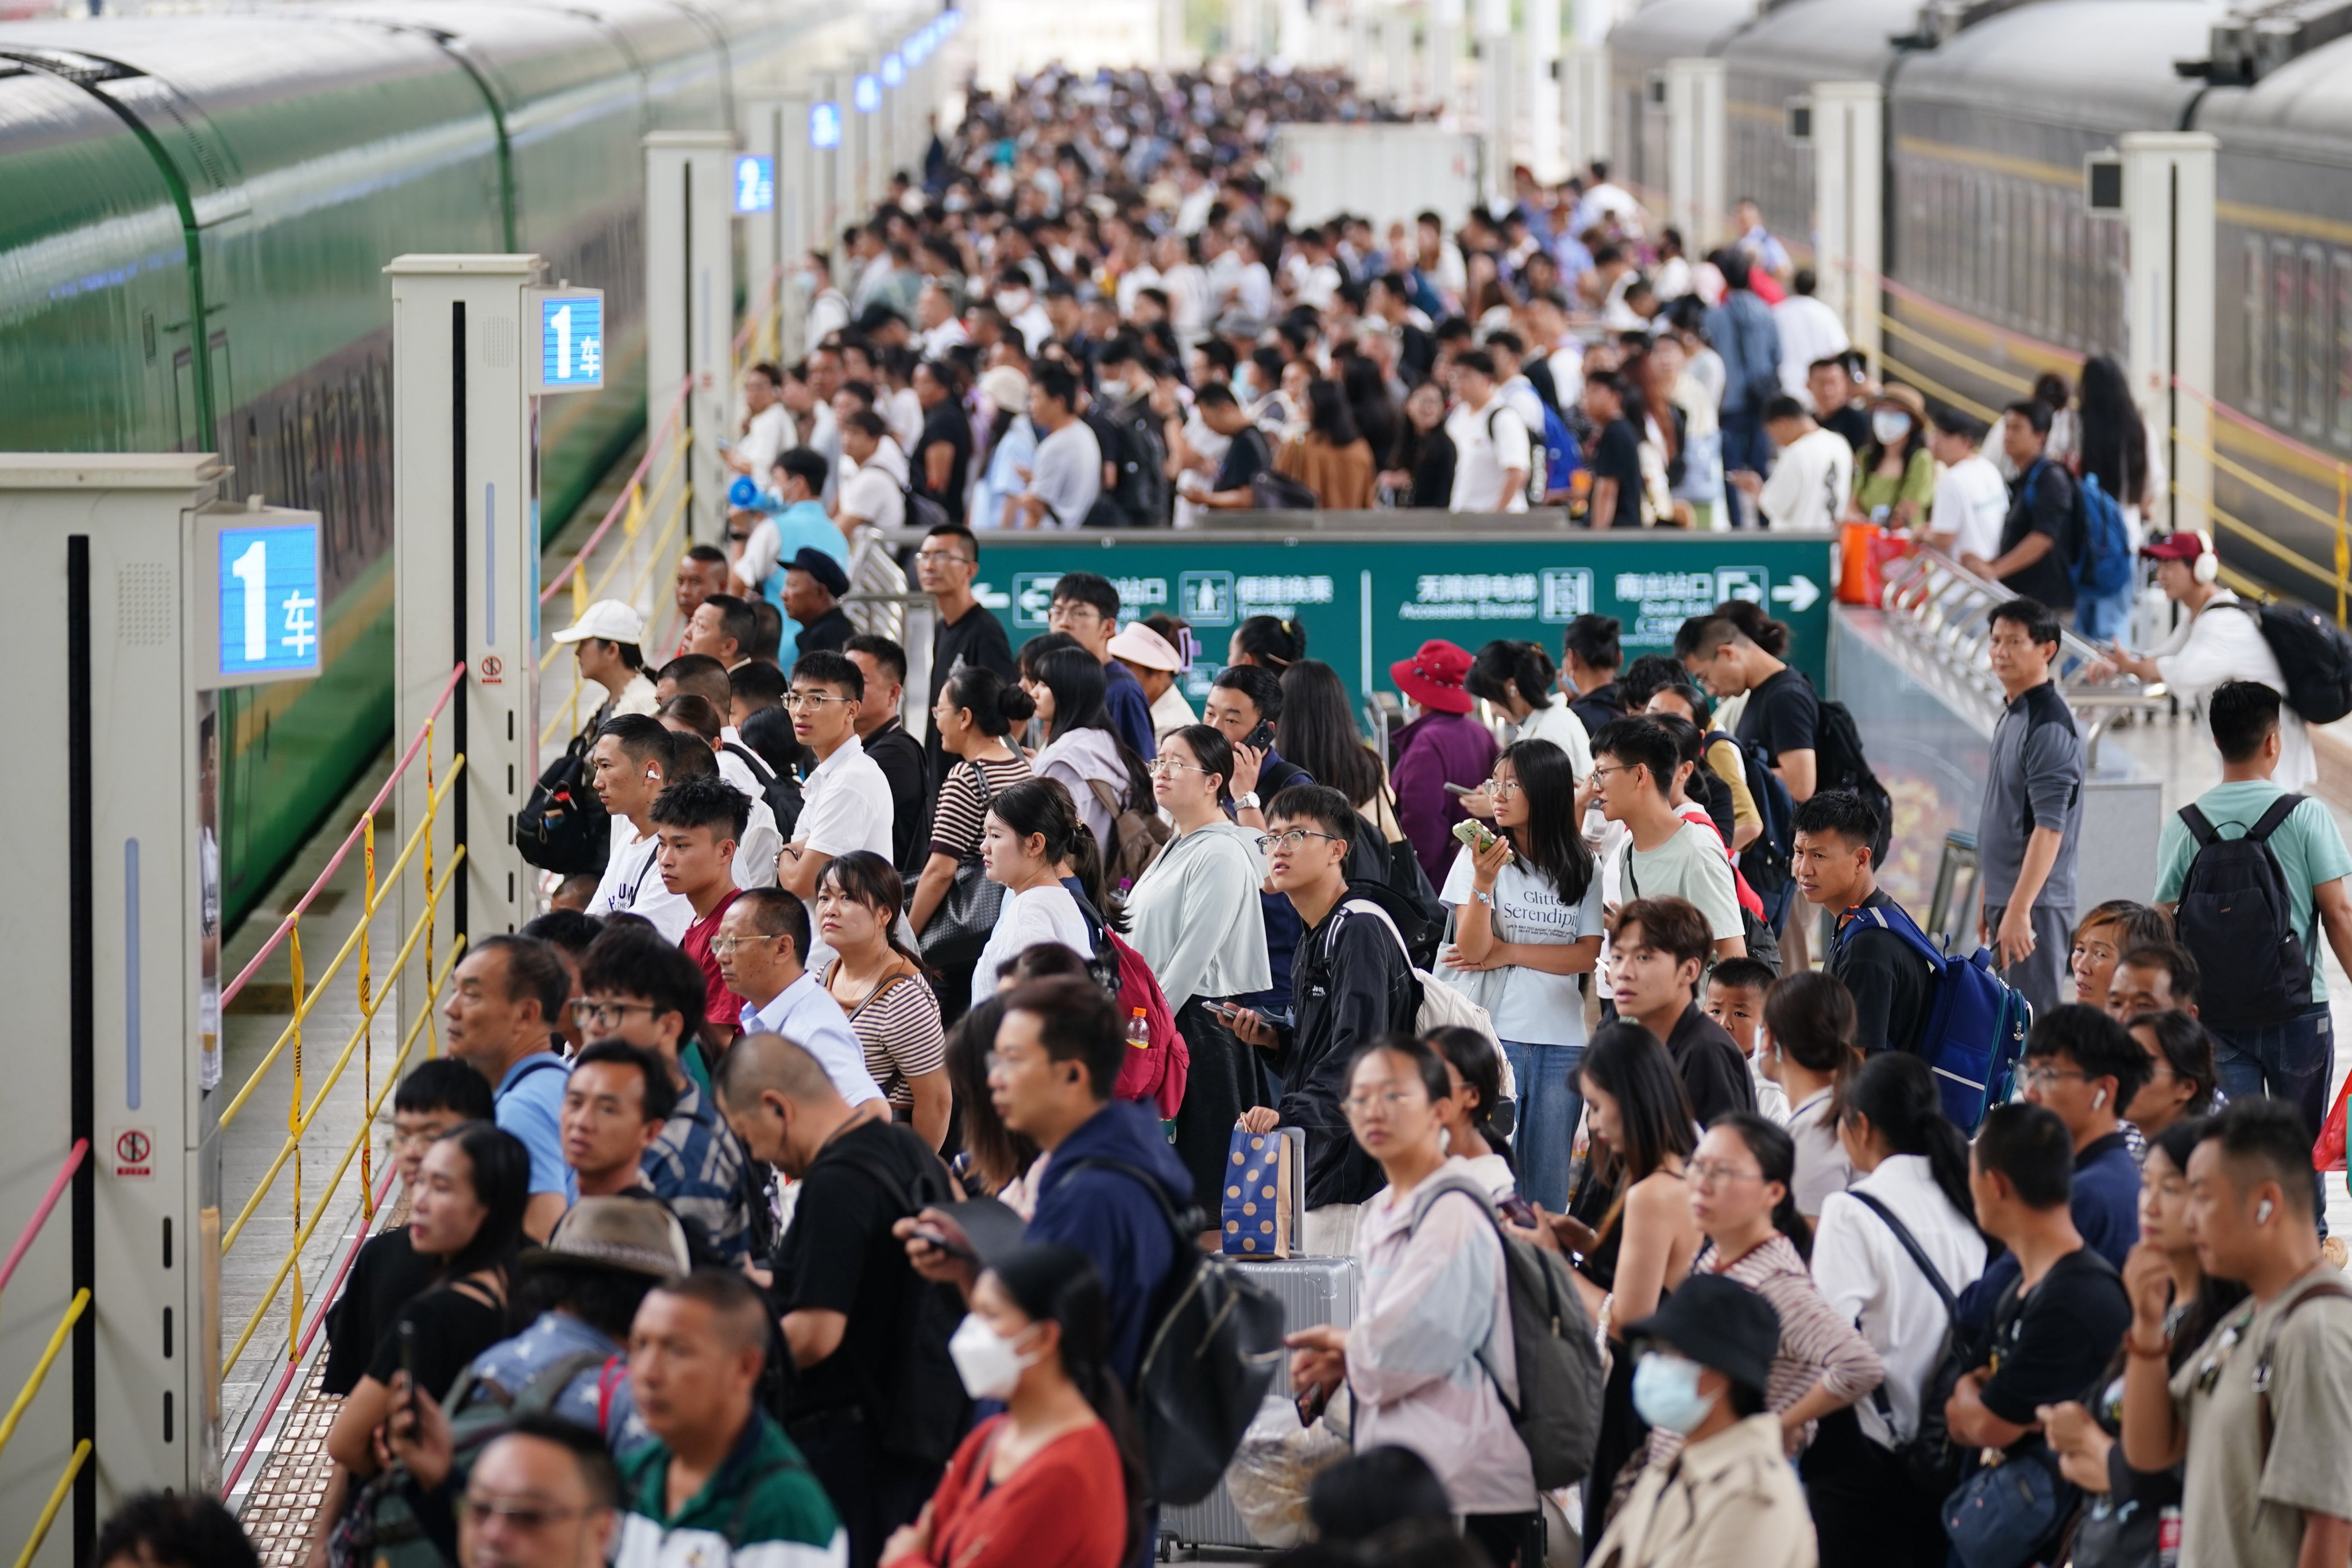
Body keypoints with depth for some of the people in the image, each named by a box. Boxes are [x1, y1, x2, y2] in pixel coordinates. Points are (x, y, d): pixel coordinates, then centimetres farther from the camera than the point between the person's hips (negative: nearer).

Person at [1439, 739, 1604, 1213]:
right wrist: (1484, 882, -23)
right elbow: (1472, 949, -7)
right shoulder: (1480, 855, 1)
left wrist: (1508, 953, -8)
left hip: (1563, 1043, 2)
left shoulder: (1583, 870, 7)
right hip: (1496, 1033, -2)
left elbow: (1590, 956, 0)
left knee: (1548, 1182, 5)